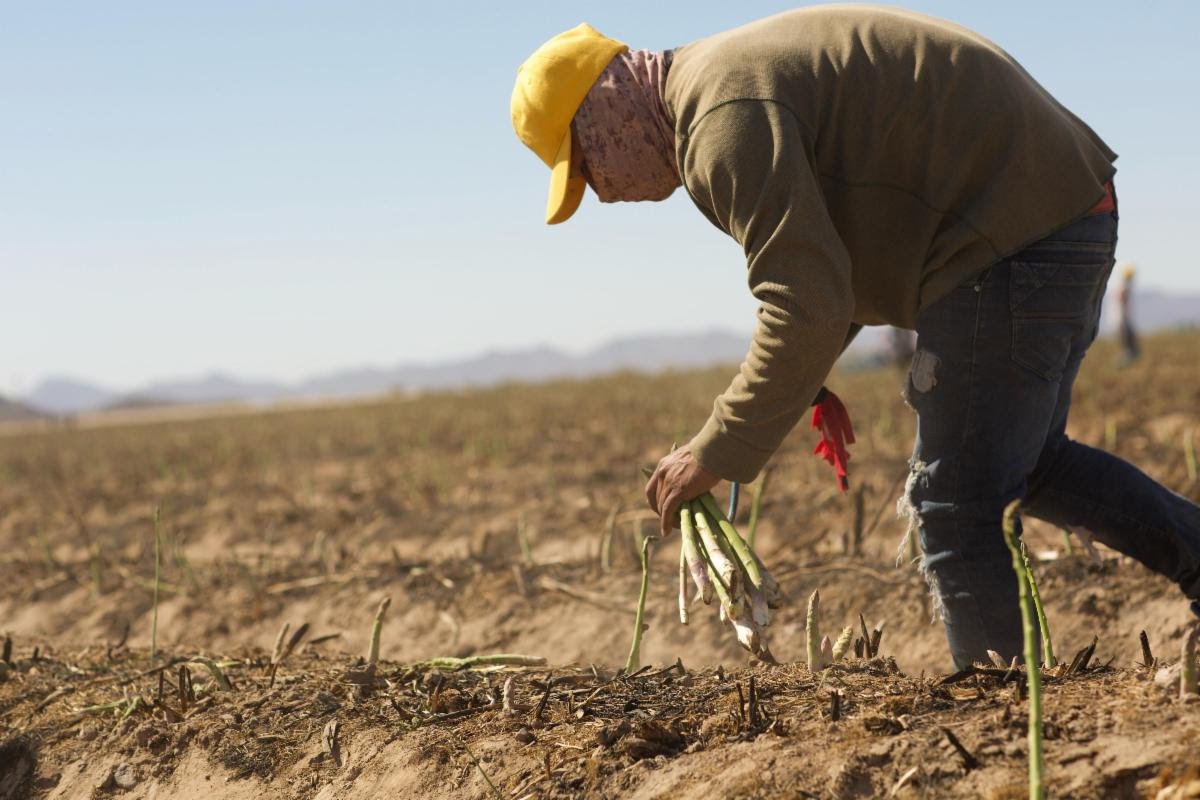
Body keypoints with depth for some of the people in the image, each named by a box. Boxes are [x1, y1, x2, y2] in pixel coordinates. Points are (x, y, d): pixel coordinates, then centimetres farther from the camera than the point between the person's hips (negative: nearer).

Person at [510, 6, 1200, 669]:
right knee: (1027, 462, 23)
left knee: (957, 503, -3)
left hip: (1012, 235, -11)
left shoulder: (724, 119, -18)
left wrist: (717, 454, -16)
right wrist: (805, 381, 18)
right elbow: (822, 258, 28)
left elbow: (808, 308, -25)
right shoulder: (728, 77, 17)